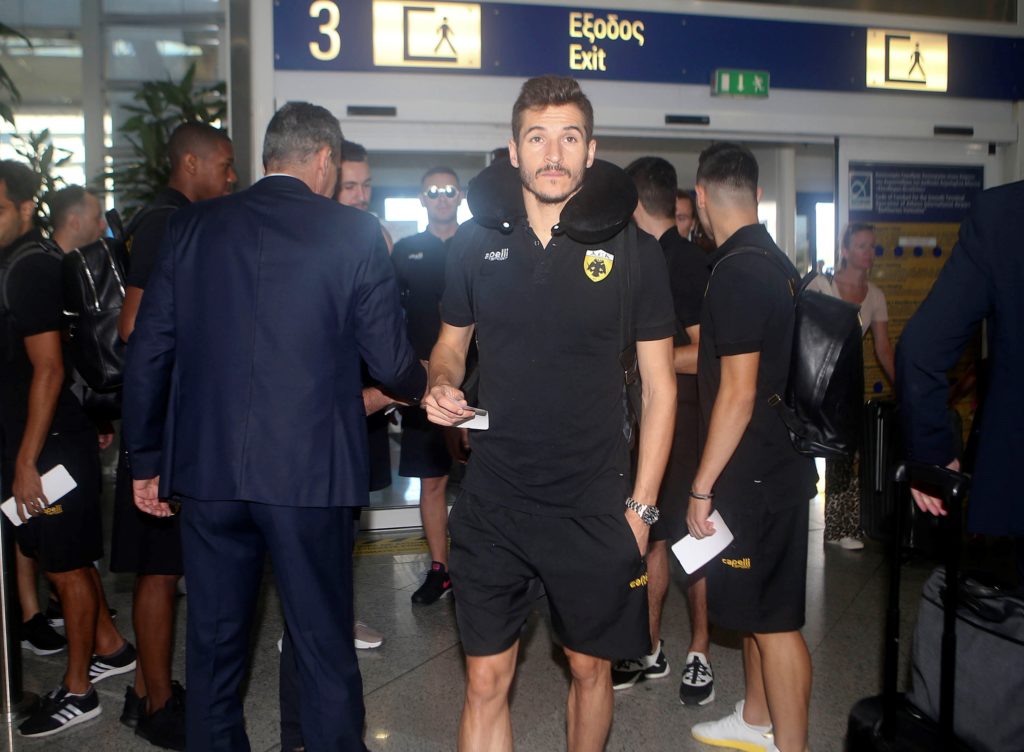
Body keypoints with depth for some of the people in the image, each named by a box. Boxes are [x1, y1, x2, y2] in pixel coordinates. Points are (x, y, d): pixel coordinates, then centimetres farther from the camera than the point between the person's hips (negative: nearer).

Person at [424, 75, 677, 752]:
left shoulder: (631, 249, -4)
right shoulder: (476, 241, 1)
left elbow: (659, 385, 0)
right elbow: (451, 343, 15)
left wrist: (641, 505, -4)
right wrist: (442, 384, -9)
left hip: (596, 505, -1)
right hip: (494, 500, 1)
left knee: (591, 669, 15)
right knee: (486, 681, 5)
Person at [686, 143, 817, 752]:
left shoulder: (736, 271, -19)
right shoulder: (776, 262, 10)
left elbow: (738, 392, -22)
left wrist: (703, 485, -16)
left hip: (756, 473, -10)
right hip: (776, 464, 10)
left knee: (773, 618, 1)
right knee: (757, 606, 21)